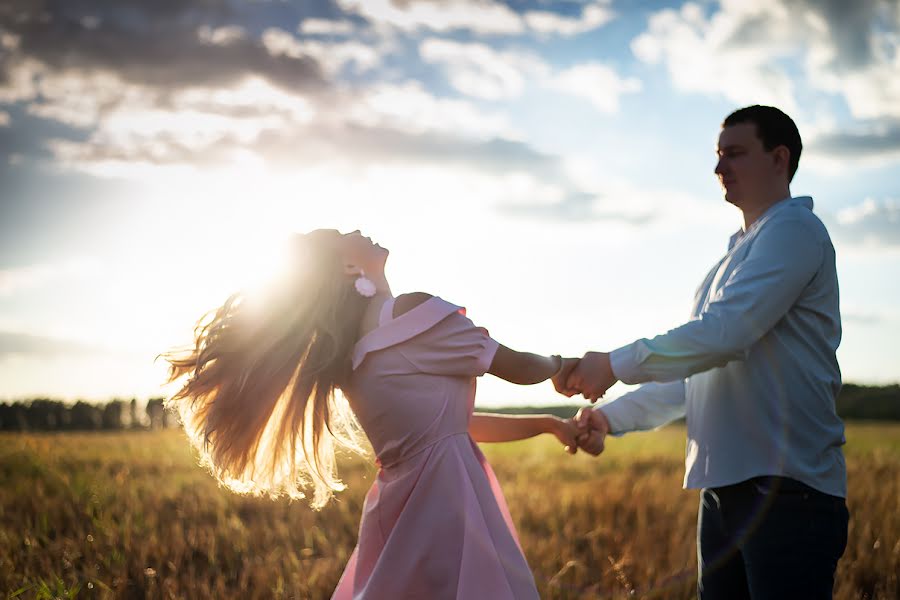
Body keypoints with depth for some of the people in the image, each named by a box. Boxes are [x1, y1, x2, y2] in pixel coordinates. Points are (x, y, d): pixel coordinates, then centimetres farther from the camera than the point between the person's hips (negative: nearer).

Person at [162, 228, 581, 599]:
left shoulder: (353, 353, 14)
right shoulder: (412, 313, -11)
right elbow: (516, 368, -1)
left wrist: (548, 423, 23)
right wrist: (562, 365, 21)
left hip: (404, 506, 9)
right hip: (443, 501, -9)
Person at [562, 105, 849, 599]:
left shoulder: (793, 229, -6)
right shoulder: (733, 259, 24)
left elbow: (724, 332, -18)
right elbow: (689, 376, 24)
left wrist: (615, 364, -12)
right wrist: (611, 417, 14)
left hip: (787, 485, -9)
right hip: (725, 485, 9)